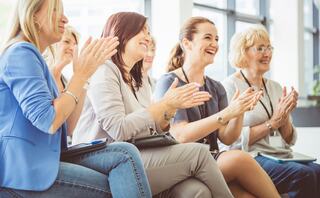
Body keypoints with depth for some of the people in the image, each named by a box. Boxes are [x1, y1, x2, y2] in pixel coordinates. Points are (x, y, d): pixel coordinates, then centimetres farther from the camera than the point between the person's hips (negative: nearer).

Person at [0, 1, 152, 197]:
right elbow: (49, 122, -21)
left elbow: (66, 125, 13)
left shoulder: (33, 57, 20)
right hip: (23, 170, -8)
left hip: (46, 160, 8)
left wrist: (84, 72, 7)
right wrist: (82, 74, -10)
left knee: (126, 153, -8)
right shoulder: (21, 52, -10)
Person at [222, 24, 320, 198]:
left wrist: (285, 117, -1)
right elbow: (234, 140, -9)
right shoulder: (231, 86, 0)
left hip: (283, 156, 6)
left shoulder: (275, 87, 19)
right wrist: (272, 123, -9)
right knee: (304, 175, -31)